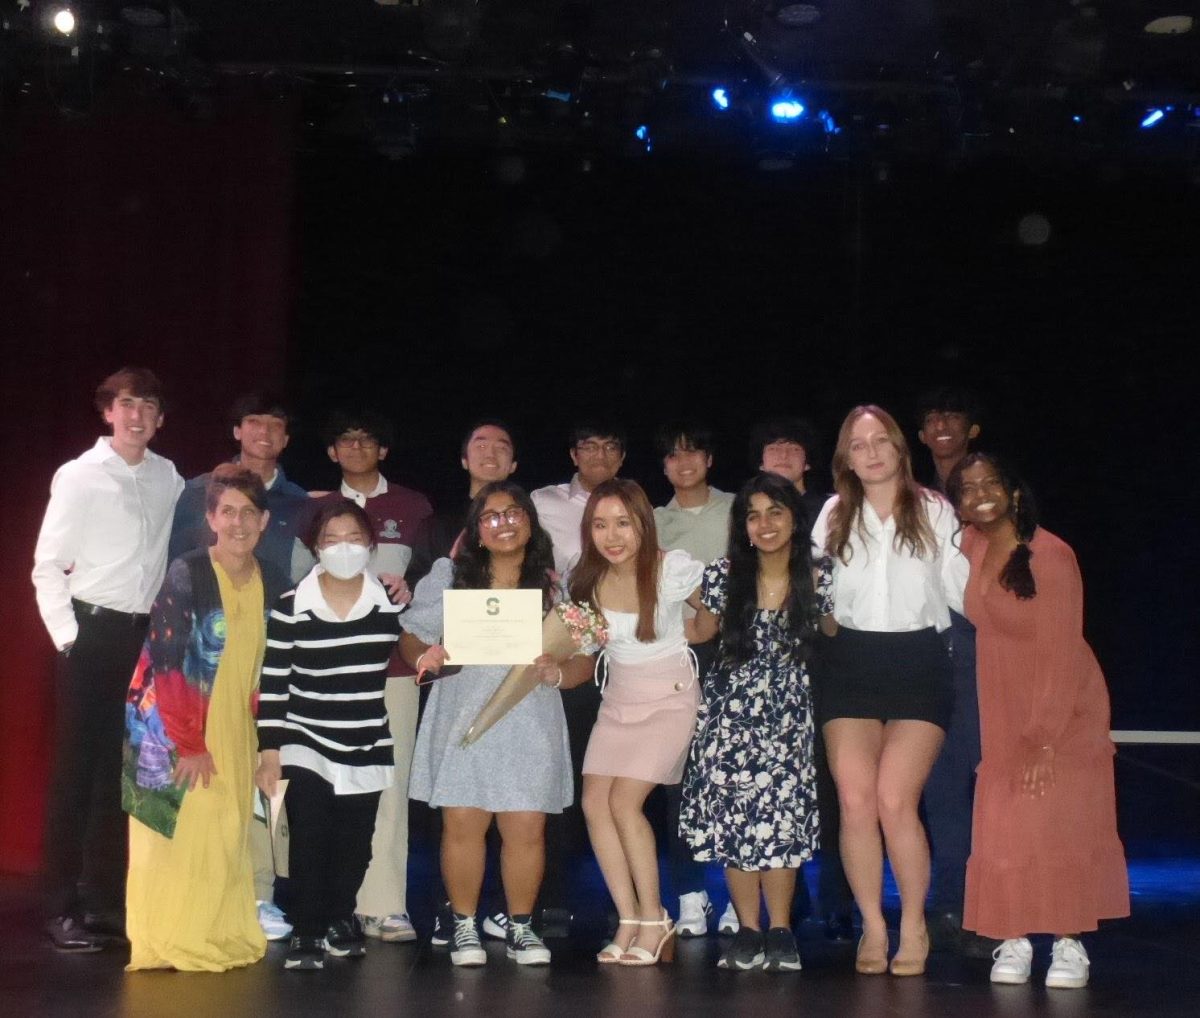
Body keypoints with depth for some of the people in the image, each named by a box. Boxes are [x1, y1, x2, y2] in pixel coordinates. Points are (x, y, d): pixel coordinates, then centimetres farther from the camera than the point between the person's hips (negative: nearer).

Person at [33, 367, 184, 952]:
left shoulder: (169, 479, 7)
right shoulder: (79, 476, -3)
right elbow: (47, 565, -4)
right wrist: (67, 634, -9)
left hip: (147, 635, 4)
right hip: (93, 632, -4)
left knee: (125, 771, 9)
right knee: (76, 771, -1)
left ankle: (107, 902, 18)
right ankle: (62, 909, 6)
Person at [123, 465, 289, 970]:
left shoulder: (274, 584, 2)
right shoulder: (186, 574, -14)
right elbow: (166, 664, -15)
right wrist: (189, 744, -16)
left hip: (235, 731, 5)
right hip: (173, 726, -5)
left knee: (227, 834, 7)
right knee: (175, 831, -3)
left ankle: (221, 938, 18)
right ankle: (165, 943, 8)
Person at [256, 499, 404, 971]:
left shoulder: (389, 603, 0)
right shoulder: (290, 606, -7)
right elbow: (273, 681, -5)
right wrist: (269, 747, -8)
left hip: (367, 747, 3)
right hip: (306, 744, -2)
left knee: (354, 844, 9)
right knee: (309, 839, -9)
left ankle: (340, 919, 31)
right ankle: (306, 933, 4)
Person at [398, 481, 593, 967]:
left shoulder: (555, 584, 9)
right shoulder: (449, 576, 10)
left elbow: (584, 659, 7)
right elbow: (413, 637, 11)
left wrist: (557, 673, -14)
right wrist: (424, 658, -11)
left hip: (529, 722, 0)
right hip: (462, 720, 0)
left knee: (525, 829, -2)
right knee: (462, 823, -3)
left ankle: (520, 926, 15)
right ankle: (464, 926, 13)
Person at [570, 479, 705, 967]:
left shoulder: (673, 569, -17)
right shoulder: (587, 580, -4)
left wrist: (678, 642, -4)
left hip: (670, 695, -5)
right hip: (617, 697, 5)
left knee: (624, 801, -16)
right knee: (594, 803, -7)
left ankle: (654, 917, 1)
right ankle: (629, 921, 3)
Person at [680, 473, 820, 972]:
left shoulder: (815, 579, -3)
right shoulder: (723, 575, -3)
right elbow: (701, 631, 11)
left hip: (787, 715, -1)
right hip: (729, 711, 1)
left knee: (780, 815, -9)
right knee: (733, 816, -3)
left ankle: (780, 932, 4)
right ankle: (748, 932, 7)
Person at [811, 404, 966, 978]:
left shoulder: (934, 511, 5)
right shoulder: (834, 515, 12)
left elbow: (961, 589, 5)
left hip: (917, 662, -2)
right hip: (849, 664, 2)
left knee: (895, 801, -14)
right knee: (855, 802, -7)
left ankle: (914, 926, 4)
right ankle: (872, 927, 9)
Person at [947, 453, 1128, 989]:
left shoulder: (1050, 556, -19)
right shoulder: (972, 545, -2)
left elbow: (1061, 657, -19)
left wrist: (1046, 742, -22)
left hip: (1066, 713, -5)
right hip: (1005, 714, 5)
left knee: (1061, 823, -5)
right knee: (1003, 831, -1)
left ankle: (1069, 944, 4)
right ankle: (1013, 941, 4)